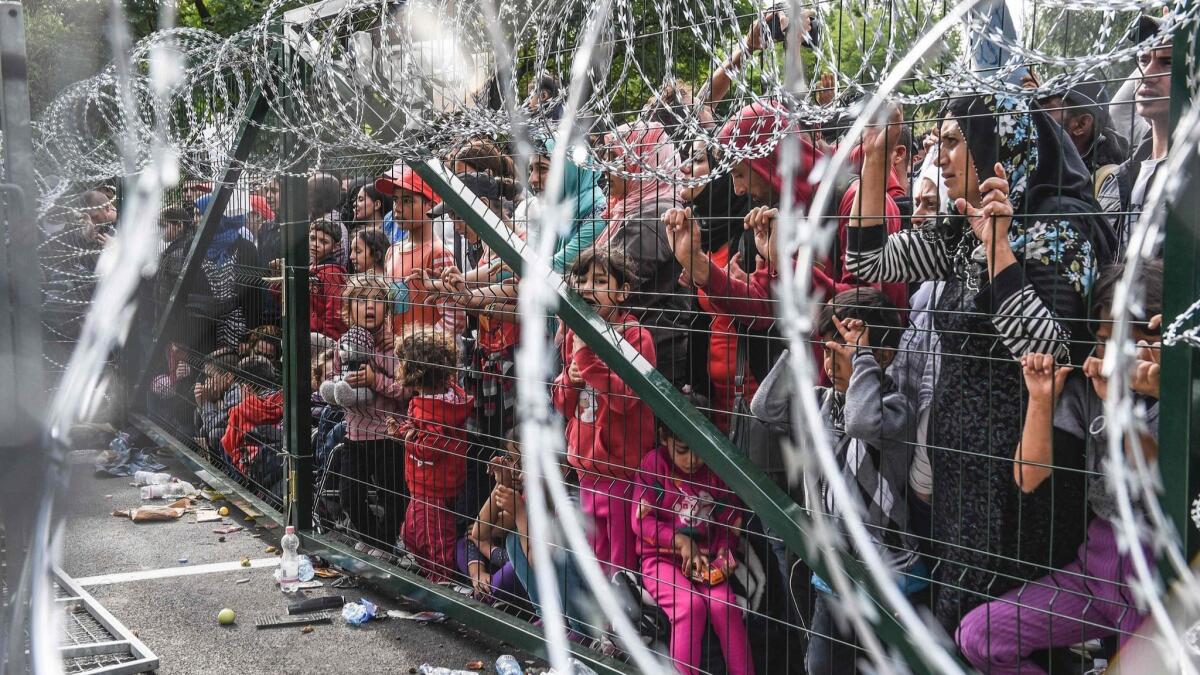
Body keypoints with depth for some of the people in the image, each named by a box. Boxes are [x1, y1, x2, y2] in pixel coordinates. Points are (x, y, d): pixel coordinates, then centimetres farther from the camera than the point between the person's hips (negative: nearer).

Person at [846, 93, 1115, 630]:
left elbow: (1045, 354, -25)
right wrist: (874, 161, 7)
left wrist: (997, 246, -29)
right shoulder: (962, 231, 8)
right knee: (958, 614, 17)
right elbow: (869, 262, 13)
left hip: (1017, 476, -8)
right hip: (961, 463, 8)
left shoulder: (1058, 226, -15)